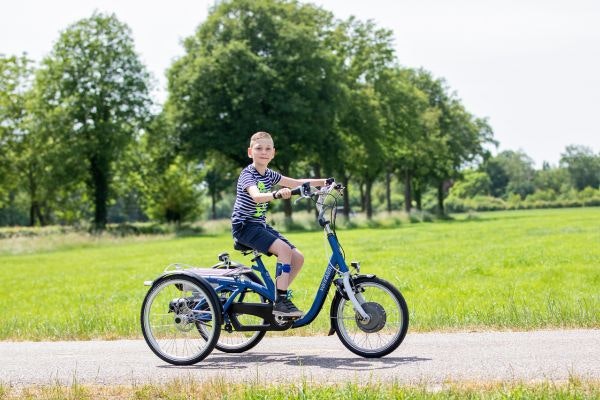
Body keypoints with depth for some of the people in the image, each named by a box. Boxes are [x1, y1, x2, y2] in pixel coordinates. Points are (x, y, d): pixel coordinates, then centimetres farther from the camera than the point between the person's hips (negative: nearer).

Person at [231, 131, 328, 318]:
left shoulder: (269, 175, 9)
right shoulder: (247, 174, -15)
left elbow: (297, 183, 13)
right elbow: (256, 196, -35)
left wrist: (324, 182, 4)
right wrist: (277, 194, -54)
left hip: (261, 225, 8)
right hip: (244, 226, -8)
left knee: (298, 258, -3)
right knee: (284, 249, -28)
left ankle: (278, 297, 9)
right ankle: (280, 301, -25)